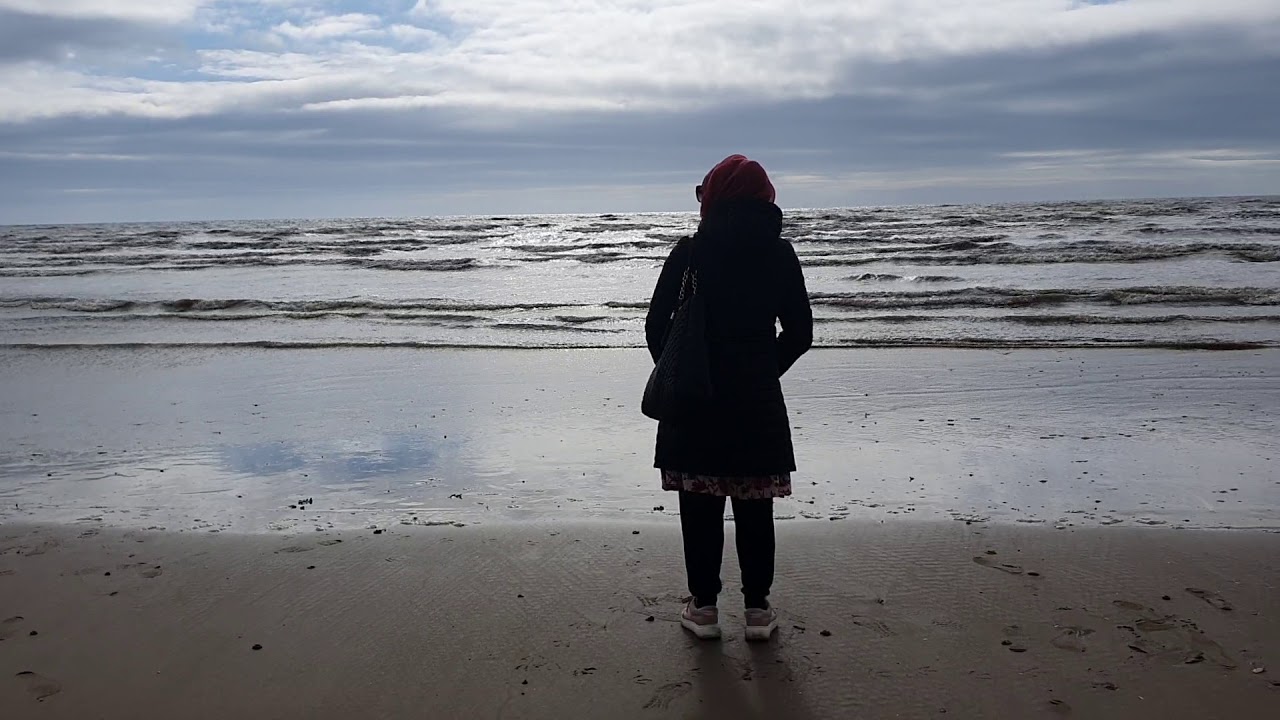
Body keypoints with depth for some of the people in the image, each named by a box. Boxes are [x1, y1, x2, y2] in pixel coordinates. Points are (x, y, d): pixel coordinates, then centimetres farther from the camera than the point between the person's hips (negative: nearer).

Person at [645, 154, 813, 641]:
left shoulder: (690, 251, -6)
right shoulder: (780, 254, 0)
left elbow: (656, 324, -4)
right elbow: (799, 333, 2)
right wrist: (764, 374, 13)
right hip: (758, 401, 2)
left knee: (700, 507, 9)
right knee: (754, 508, 11)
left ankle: (704, 606, 16)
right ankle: (757, 608, 19)